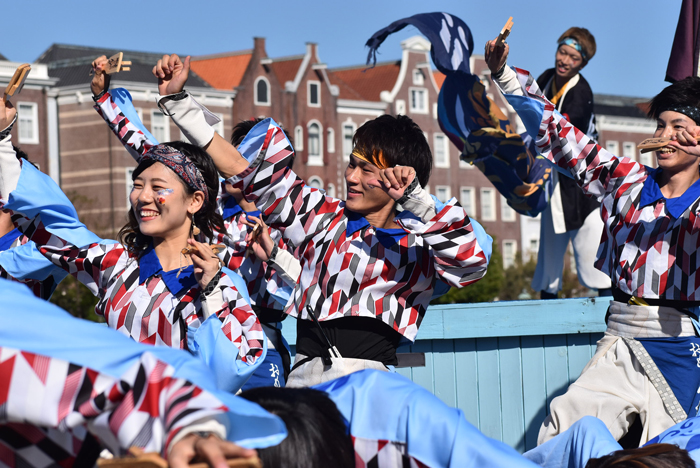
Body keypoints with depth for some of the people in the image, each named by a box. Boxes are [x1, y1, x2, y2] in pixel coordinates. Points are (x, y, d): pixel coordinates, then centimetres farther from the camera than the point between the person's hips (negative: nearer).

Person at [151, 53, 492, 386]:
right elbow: (241, 168, 23)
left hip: (369, 387, -3)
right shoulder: (325, 218, 20)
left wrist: (415, 198, -10)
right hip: (303, 378, 3)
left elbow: (471, 262, -11)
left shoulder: (419, 246, 10)